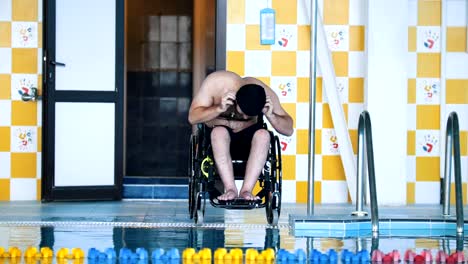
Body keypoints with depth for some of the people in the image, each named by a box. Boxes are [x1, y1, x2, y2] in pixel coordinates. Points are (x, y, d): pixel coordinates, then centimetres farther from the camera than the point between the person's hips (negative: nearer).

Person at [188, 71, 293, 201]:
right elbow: (192, 117, -20)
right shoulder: (216, 83, -23)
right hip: (218, 139, -1)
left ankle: (246, 190, -34)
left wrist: (270, 116, -32)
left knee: (263, 135, -32)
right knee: (219, 132, -36)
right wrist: (219, 109, -35)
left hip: (248, 139, 1)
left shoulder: (265, 93, -19)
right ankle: (230, 189, -37)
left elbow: (288, 130, -14)